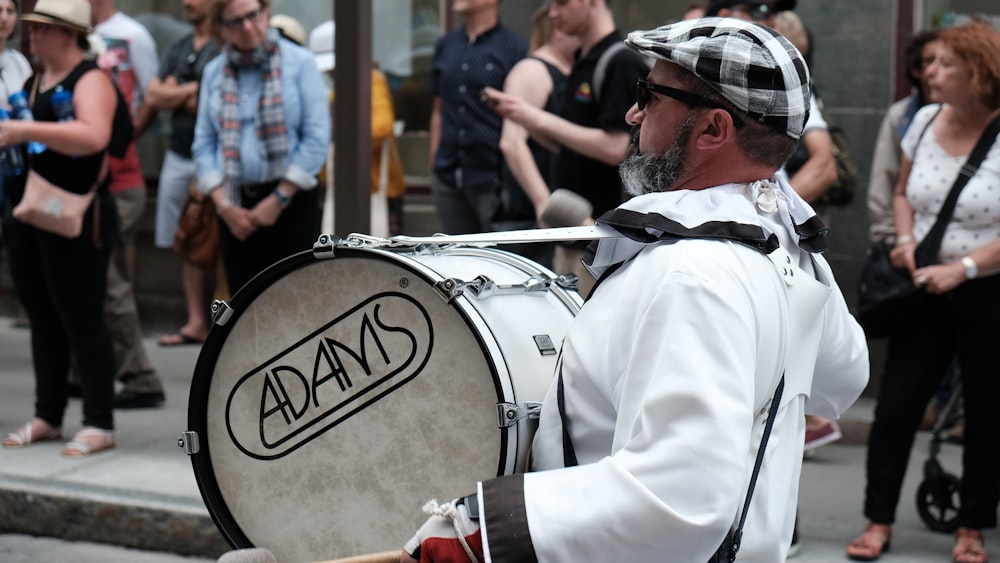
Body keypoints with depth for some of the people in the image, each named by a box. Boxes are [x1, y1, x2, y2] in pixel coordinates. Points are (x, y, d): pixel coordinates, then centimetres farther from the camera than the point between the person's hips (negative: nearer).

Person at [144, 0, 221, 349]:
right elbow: (153, 97, 9)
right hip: (178, 156, 7)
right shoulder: (178, 49, 17)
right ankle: (196, 323, 11)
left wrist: (173, 93, -4)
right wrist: (192, 89, -3)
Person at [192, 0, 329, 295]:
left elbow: (317, 138, -7)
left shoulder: (299, 62, -3)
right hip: (235, 206, 4)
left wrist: (279, 199, -10)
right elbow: (204, 144, 7)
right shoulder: (213, 72, 9)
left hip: (290, 201, -3)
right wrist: (223, 204, -4)